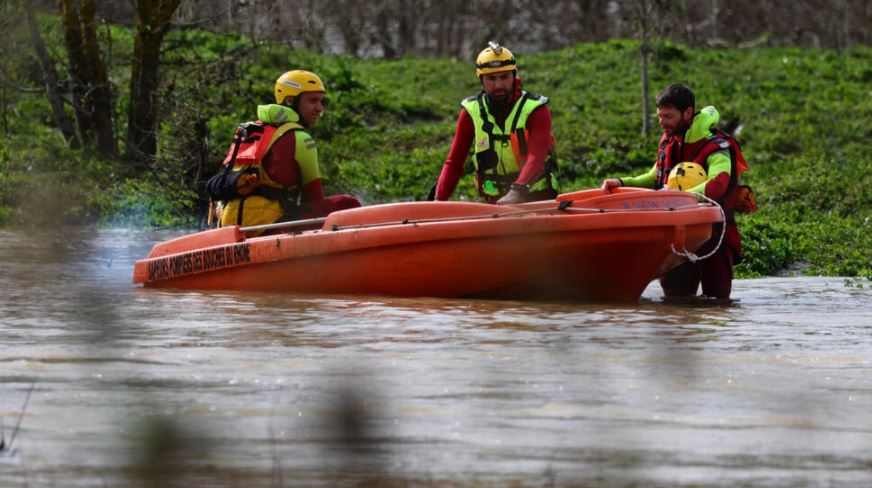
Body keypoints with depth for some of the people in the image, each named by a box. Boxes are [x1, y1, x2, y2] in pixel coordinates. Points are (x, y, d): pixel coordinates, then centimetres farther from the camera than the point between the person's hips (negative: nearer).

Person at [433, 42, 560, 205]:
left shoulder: (535, 110, -8)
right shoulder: (471, 112, 1)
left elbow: (536, 158, -22)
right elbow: (454, 163, 1)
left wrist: (517, 192, -40)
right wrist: (439, 201, -15)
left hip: (539, 198, -2)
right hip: (495, 202, 2)